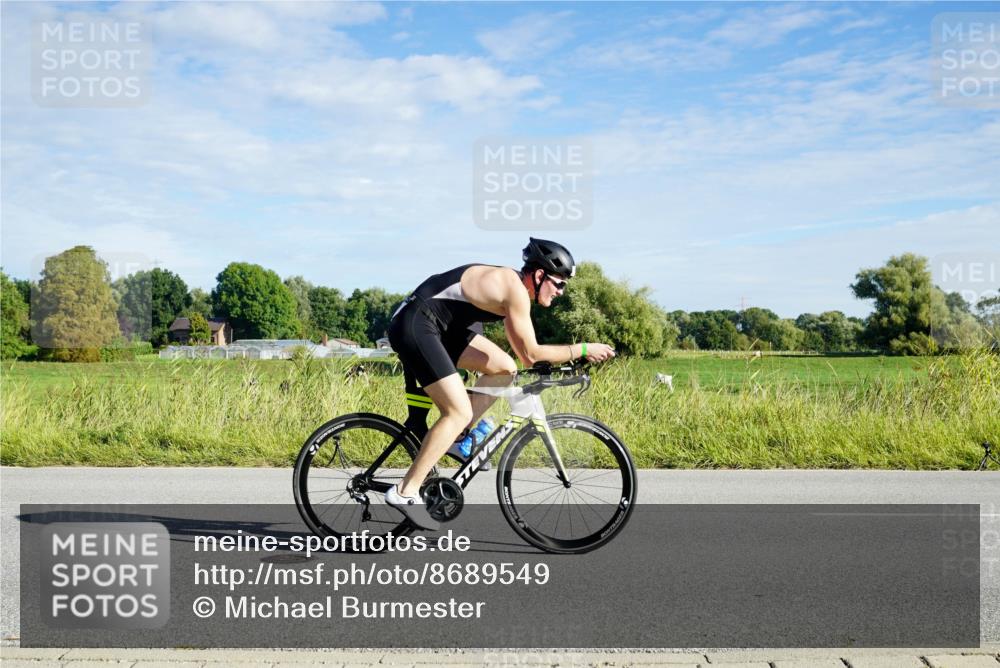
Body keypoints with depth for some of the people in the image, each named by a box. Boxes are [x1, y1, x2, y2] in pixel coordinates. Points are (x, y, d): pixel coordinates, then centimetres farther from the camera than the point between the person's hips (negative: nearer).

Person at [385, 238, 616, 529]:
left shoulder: (511, 283, 12)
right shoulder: (515, 290, -16)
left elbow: (523, 354, 24)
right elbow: (531, 354, -13)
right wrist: (582, 349, -7)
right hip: (414, 326, -9)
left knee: (504, 369, 5)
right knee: (460, 412, -13)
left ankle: (458, 437, 12)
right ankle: (405, 492, -11)